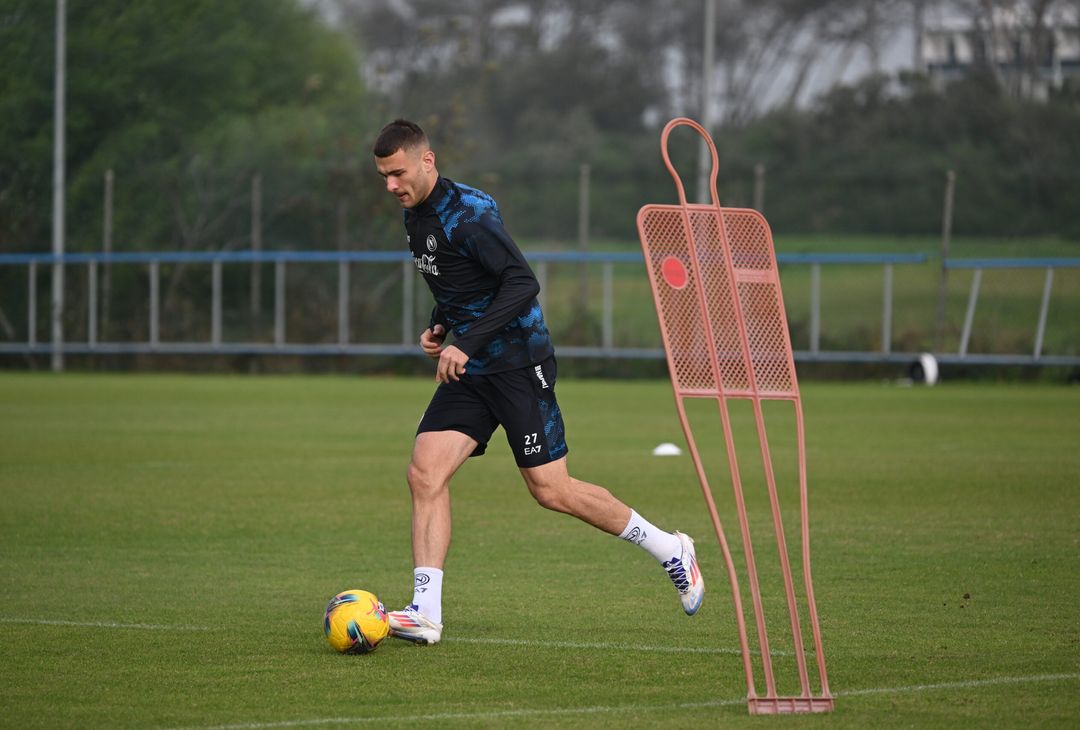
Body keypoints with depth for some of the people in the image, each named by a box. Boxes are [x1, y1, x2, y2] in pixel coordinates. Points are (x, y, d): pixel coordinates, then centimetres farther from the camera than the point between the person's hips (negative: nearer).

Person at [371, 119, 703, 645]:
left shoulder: (467, 213, -19)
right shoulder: (413, 216, 10)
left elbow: (522, 283, -26)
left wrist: (467, 344, -28)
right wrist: (439, 326, 10)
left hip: (518, 362, -8)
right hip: (469, 369, 8)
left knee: (551, 491, -5)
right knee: (424, 473, -8)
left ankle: (671, 550, 13)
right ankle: (426, 613, -9)